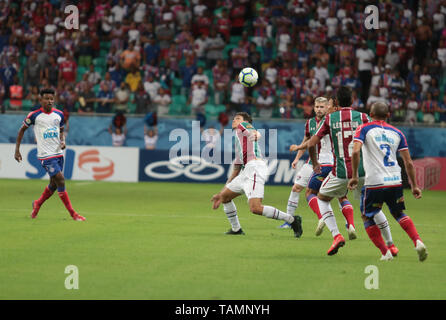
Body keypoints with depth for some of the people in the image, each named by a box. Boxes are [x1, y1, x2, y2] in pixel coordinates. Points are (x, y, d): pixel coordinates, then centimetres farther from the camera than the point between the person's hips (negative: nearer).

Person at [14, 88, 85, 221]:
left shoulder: (59, 114, 6)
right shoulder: (34, 115, -6)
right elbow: (22, 130, 6)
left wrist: (63, 141, 0)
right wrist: (17, 150, 4)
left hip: (58, 153, 6)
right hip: (45, 155, -6)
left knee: (54, 184, 12)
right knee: (60, 180, -15)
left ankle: (37, 204, 38)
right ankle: (72, 213, -11)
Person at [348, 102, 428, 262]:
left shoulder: (364, 129, 3)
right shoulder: (397, 133, 13)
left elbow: (355, 152, -14)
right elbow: (408, 162, 11)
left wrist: (354, 176, -7)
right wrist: (414, 186, 18)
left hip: (374, 183, -4)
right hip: (396, 182, 4)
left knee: (368, 217, 15)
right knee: (399, 214, 23)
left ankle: (386, 252, 5)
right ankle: (418, 242, 3)